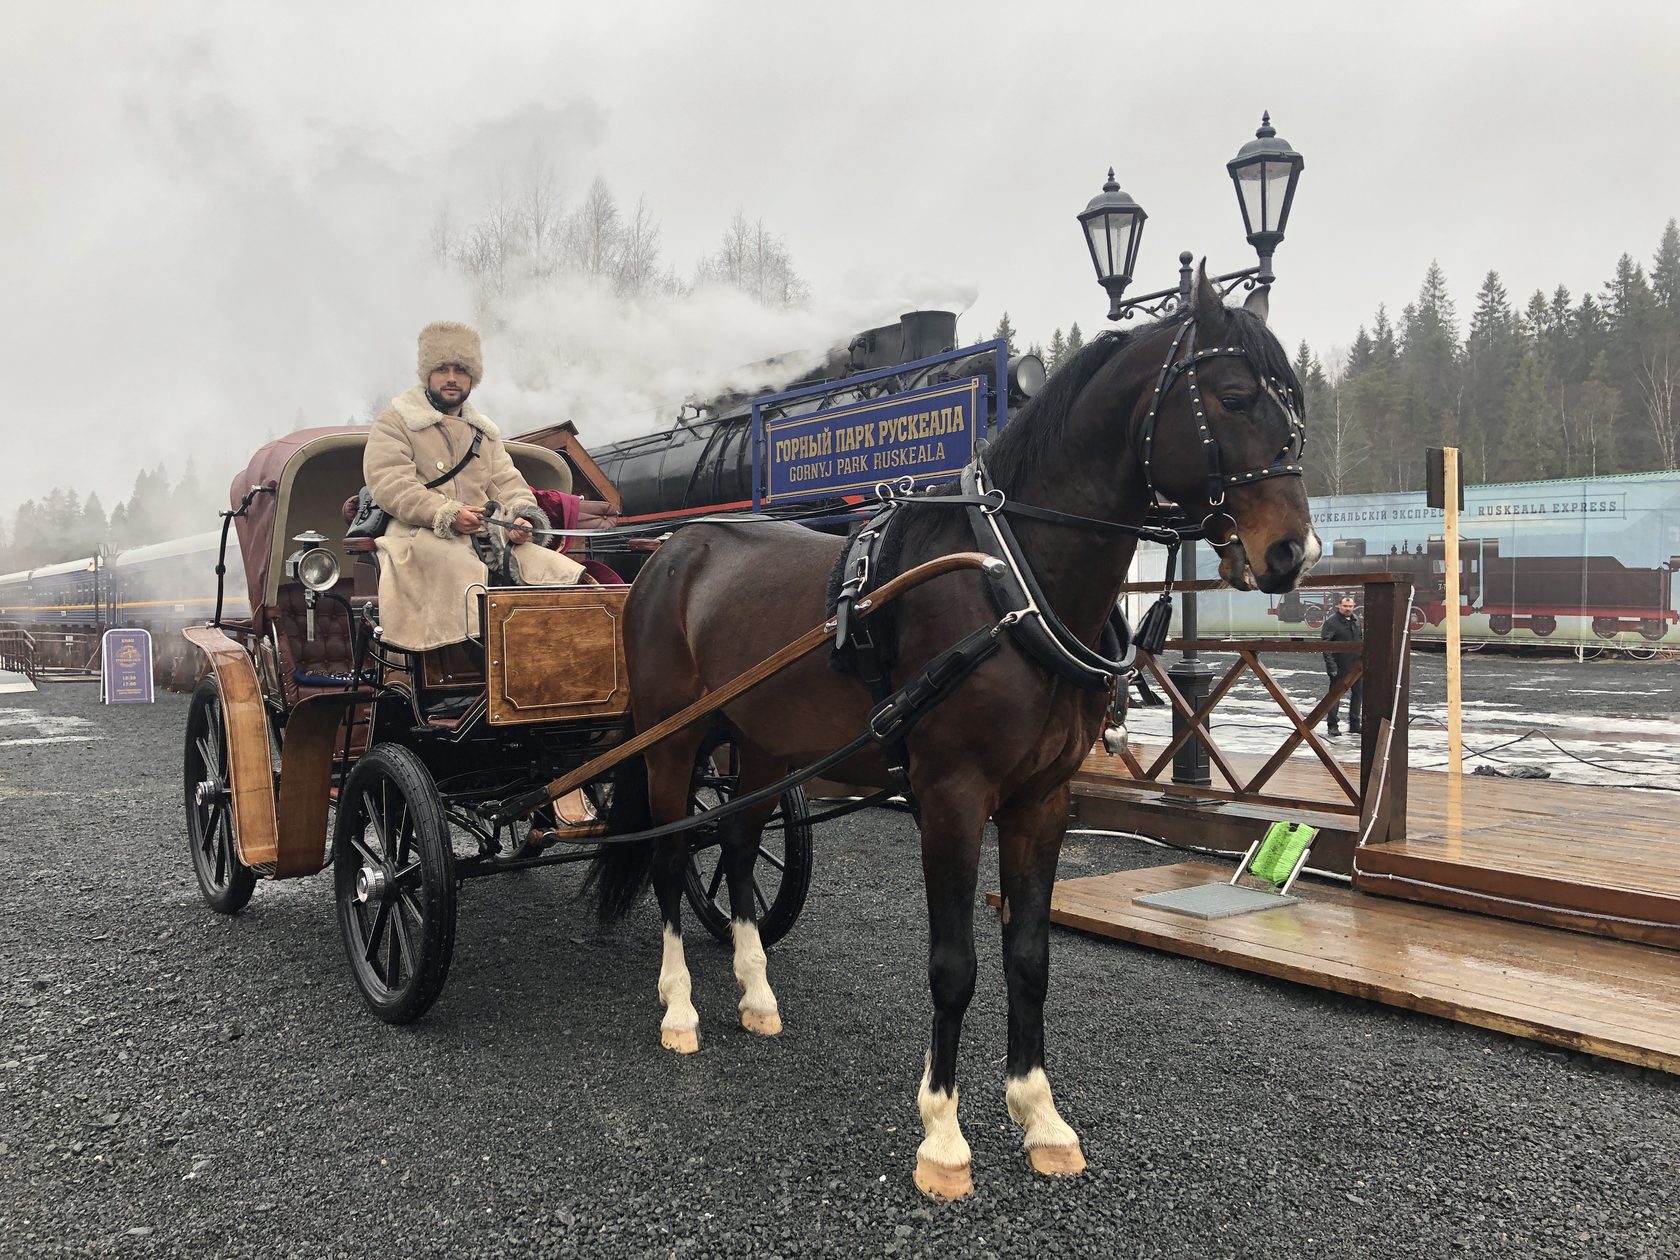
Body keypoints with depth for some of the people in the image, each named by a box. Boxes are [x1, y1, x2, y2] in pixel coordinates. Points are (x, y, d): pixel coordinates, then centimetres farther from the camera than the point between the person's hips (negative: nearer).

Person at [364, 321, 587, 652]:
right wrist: (446, 514, -20)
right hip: (421, 534, -5)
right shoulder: (395, 422, 10)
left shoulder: (483, 431, 30)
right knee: (461, 566, -40)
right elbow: (389, 483, -5)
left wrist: (522, 515, -6)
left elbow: (506, 481, 20)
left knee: (553, 567, -21)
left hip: (486, 532, 5)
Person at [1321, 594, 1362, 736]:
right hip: (1339, 667, -7)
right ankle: (1333, 725, 8)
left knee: (1358, 693, 11)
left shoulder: (1356, 620, 10)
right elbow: (1325, 644, -16)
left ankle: (1354, 724, 22)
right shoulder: (1331, 622, -12)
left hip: (1356, 665, 7)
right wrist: (1331, 665, -21)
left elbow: (1361, 639, 20)